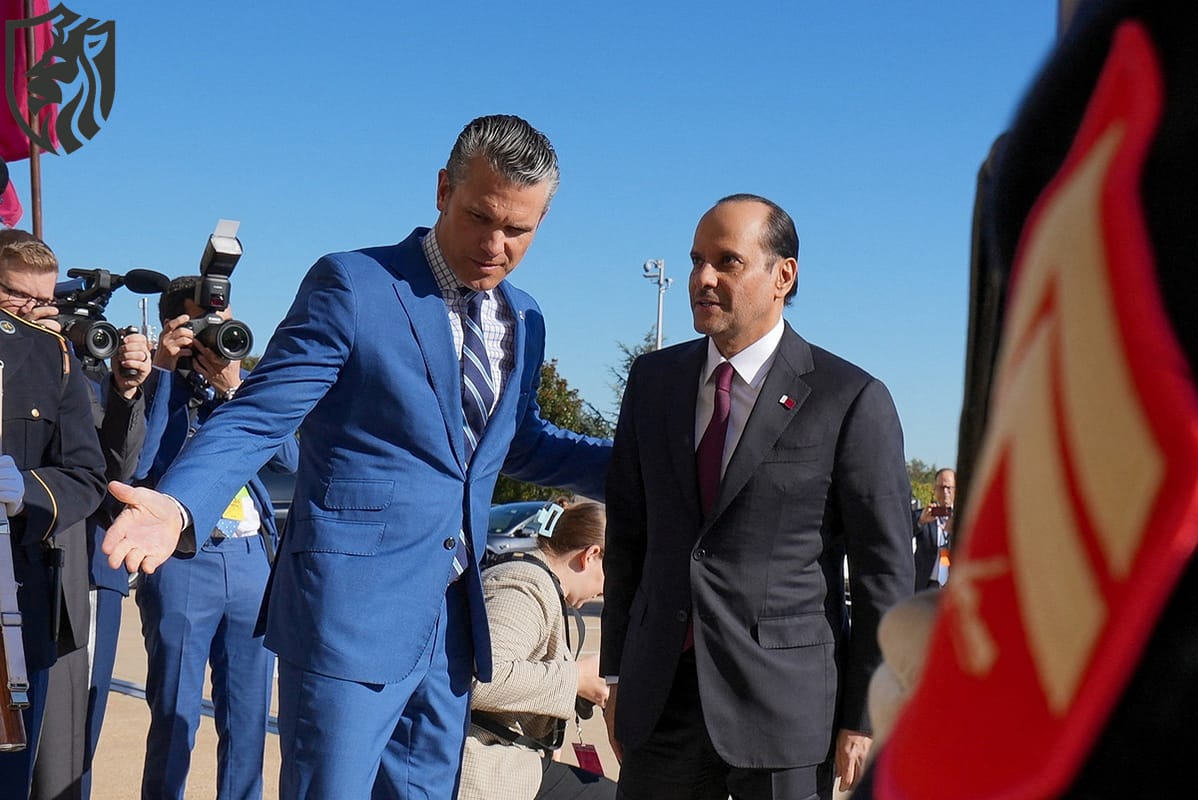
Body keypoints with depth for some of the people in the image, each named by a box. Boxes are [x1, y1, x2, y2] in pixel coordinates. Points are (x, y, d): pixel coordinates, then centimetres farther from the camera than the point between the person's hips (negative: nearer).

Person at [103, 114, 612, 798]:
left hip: (455, 622, 7)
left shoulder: (523, 322, 11)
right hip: (353, 614, -6)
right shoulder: (353, 286, -9)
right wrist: (179, 505, -30)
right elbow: (255, 419, -12)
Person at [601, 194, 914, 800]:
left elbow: (885, 575, -5)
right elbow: (627, 534, 13)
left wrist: (864, 719, -6)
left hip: (784, 707, -4)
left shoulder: (851, 400, -7)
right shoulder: (653, 380, 8)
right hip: (661, 698, 4)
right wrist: (618, 672, 11)